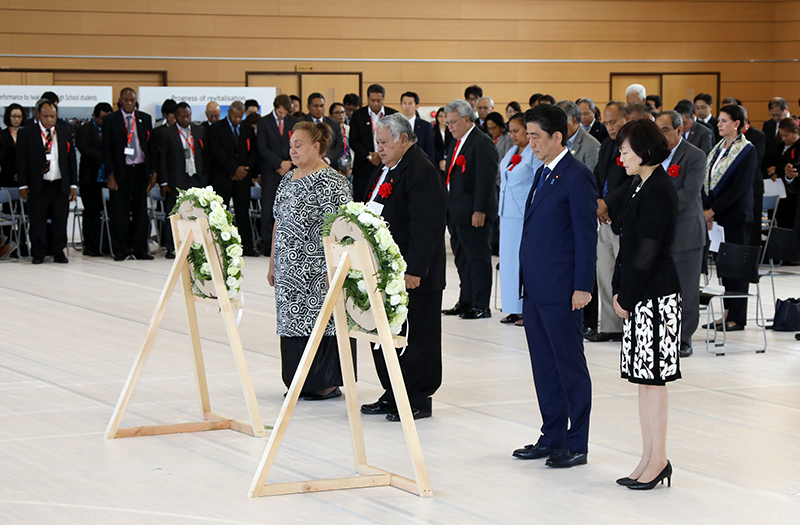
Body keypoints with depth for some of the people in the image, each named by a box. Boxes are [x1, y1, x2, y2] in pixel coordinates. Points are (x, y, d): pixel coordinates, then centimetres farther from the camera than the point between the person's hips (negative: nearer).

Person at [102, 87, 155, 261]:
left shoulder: (145, 119, 10)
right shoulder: (110, 120, 1)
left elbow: (151, 145, 12)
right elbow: (107, 149, -1)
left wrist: (153, 171, 5)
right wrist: (110, 175, -8)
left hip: (141, 170, 3)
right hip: (121, 171, -3)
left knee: (140, 212, 5)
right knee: (120, 212, -2)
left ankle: (140, 249, 12)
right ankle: (121, 251, 5)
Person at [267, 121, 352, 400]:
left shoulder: (330, 181, -12)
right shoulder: (288, 178, 14)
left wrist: (332, 270, -21)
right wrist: (273, 263, 18)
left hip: (317, 269, -8)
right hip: (290, 269, 8)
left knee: (320, 321, -4)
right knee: (294, 321, 9)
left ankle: (328, 384, 5)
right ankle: (300, 383, 17)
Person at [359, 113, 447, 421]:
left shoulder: (422, 171, -15)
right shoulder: (385, 169, 15)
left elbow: (425, 227, -21)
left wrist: (414, 270, -23)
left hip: (413, 274, -10)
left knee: (415, 337, -1)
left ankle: (418, 401, 7)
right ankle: (392, 394, 23)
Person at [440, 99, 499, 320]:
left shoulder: (482, 143, -13)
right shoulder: (456, 145, 17)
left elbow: (486, 179, -18)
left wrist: (479, 210, -22)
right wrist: (446, 209, 18)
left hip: (474, 214, -9)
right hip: (456, 214, 9)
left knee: (478, 258, -3)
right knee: (462, 258, 13)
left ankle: (481, 306, 1)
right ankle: (466, 301, 21)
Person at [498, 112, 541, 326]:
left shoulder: (535, 154, -11)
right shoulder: (510, 153, 15)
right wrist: (501, 214, 19)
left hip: (526, 216, -9)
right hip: (508, 215, 9)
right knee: (509, 260, 8)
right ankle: (516, 310, 14)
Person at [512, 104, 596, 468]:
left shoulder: (577, 177, -12)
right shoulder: (543, 174, 15)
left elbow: (586, 235, -14)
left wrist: (582, 287, -16)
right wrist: (526, 280, 16)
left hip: (561, 291, -9)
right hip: (535, 288, 9)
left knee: (570, 366, -1)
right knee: (543, 366, 13)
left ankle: (576, 444, 6)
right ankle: (552, 437, 21)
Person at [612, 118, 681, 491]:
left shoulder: (658, 192, -16)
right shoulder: (643, 187, 14)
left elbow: (647, 251, -18)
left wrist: (626, 298, -11)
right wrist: (619, 290, 10)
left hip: (655, 295, -10)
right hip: (639, 294, 10)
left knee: (652, 378, -4)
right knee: (643, 379, 11)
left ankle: (658, 460, 3)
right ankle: (649, 460, 16)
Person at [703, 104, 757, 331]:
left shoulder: (746, 150, -10)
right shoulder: (719, 148, 13)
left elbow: (740, 187, -16)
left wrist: (712, 210, -16)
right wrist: (707, 212, 1)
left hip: (736, 215, -7)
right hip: (719, 215, 7)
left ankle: (737, 318, 2)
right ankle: (727, 313, 13)